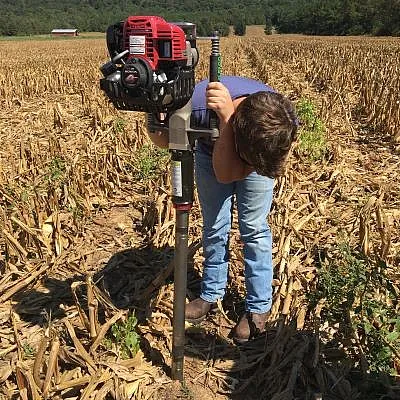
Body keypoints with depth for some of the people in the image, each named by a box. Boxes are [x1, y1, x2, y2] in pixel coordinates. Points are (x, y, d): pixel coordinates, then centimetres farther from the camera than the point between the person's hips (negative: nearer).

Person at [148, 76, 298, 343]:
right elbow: (161, 138, -22)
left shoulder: (282, 124, -40)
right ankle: (211, 294, 25)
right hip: (210, 153, 1)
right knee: (214, 228, 5)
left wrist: (227, 119, -56)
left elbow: (227, 174, -43)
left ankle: (259, 307, 10)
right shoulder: (197, 104, -42)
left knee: (254, 228, -5)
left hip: (259, 156, -1)